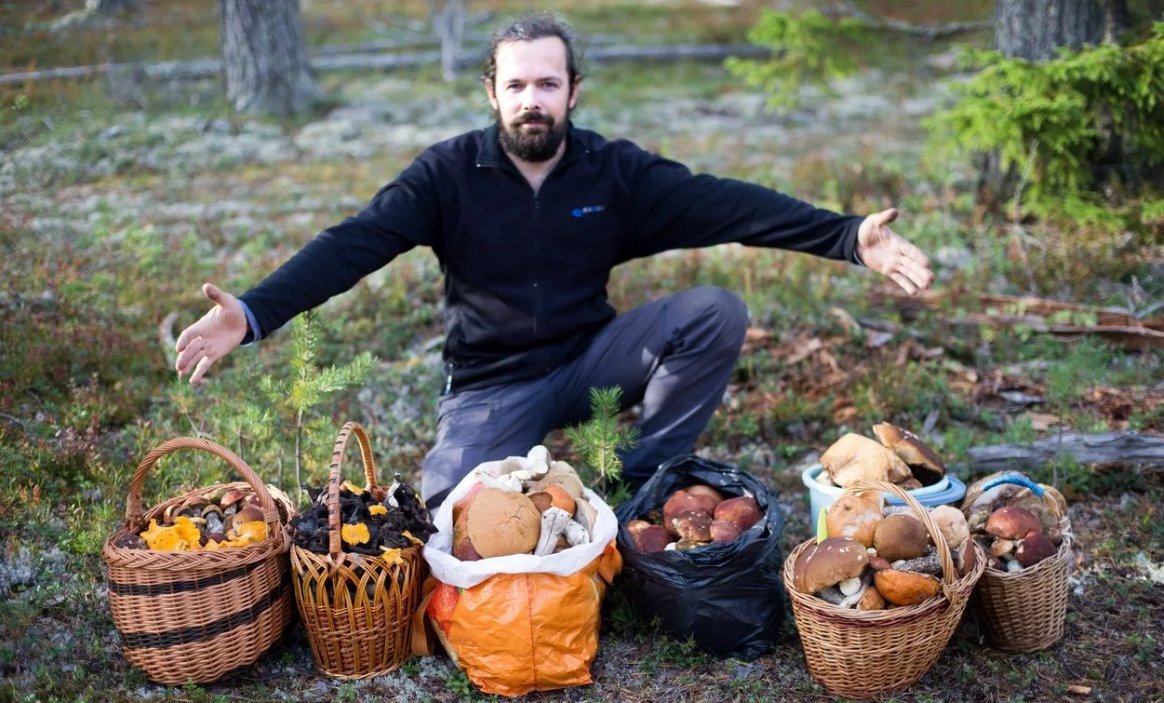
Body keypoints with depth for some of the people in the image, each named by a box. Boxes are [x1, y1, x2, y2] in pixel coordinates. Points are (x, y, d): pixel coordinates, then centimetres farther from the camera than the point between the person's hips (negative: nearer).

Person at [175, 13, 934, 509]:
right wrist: (253, 314, -34)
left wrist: (848, 237, -26)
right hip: (492, 383, -2)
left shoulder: (616, 171, -6)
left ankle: (642, 486, -7)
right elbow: (354, 244, -19)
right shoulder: (448, 172, -10)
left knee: (716, 312, -21)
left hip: (590, 358, 2)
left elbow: (728, 205, -15)